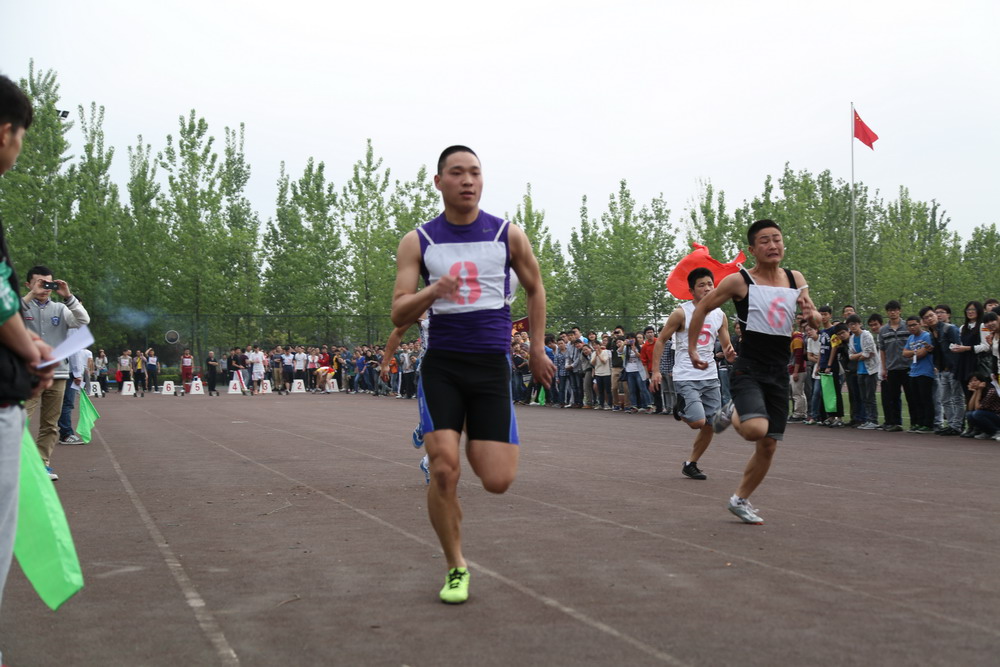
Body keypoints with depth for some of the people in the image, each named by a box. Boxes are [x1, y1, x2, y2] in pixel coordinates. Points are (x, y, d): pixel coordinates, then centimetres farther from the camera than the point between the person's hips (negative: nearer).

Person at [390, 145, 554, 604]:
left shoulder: (509, 235, 2)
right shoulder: (418, 241, 1)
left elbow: (535, 289, 18)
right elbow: (398, 315, -4)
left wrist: (537, 349, 18)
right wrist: (432, 291, -24)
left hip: (492, 364, 1)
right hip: (441, 364, 0)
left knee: (497, 481, -7)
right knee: (443, 470, -13)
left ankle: (476, 444, 31)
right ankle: (456, 568, 10)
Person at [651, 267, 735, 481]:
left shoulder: (720, 315, 7)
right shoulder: (681, 313, -8)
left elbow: (727, 347, 13)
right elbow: (660, 341, -3)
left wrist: (730, 354, -12)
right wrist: (656, 371, -10)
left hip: (710, 377, 6)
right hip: (686, 377, -6)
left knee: (710, 426, 5)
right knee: (698, 421, -19)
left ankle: (690, 464, 22)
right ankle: (681, 412, 16)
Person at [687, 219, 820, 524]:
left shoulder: (796, 279, 8)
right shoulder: (739, 281, -7)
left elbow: (816, 322, 15)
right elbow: (702, 308, 3)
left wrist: (812, 314, -9)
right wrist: (692, 349, 2)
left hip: (779, 373, 5)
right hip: (748, 369, -5)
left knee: (768, 446, 7)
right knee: (756, 429, -28)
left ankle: (740, 500, 26)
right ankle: (732, 413, 8)